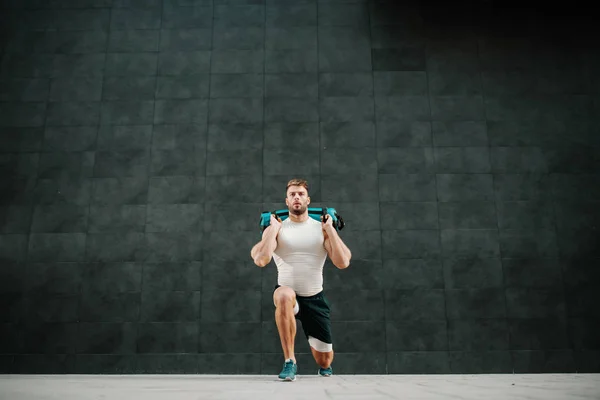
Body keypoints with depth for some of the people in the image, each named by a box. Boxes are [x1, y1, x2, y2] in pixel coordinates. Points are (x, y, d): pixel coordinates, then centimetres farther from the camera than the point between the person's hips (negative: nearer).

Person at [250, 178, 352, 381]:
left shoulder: (322, 228, -1)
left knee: (325, 361, 7)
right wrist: (274, 228, -16)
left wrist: (330, 228, -12)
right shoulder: (276, 228, -4)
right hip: (288, 294, -2)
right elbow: (260, 260, -20)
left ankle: (324, 368, 49)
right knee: (283, 296, -41)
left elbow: (343, 262, -13)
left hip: (315, 298, 2)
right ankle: (290, 362, -26)